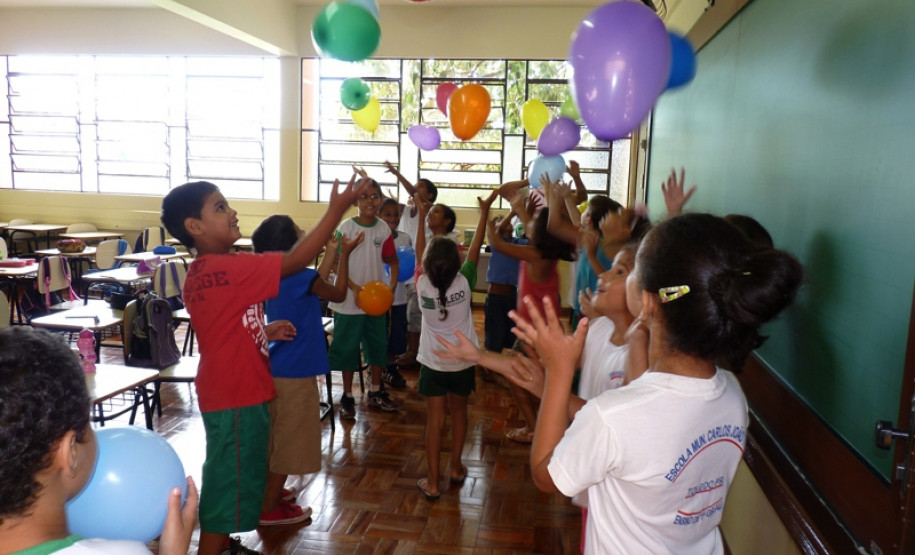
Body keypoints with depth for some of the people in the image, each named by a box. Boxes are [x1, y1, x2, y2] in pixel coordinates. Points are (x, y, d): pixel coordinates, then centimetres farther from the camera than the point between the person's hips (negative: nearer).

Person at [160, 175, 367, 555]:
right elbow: (295, 262, -26)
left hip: (230, 390, 10)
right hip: (237, 396, -10)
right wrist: (337, 209, -26)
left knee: (231, 477, 24)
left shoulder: (204, 271, 7)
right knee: (228, 481, 4)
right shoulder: (224, 268, -24)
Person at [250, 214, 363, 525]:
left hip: (276, 367, 9)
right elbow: (338, 293, -4)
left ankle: (269, 491, 36)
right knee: (289, 438, 4)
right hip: (294, 371, -9)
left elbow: (317, 284, 16)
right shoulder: (301, 277, -21)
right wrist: (345, 255, 2)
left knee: (277, 436, 22)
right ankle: (269, 508, 15)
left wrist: (331, 251, 15)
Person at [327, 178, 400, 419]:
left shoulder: (384, 229, -1)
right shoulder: (345, 228, -12)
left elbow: (392, 261, 7)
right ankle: (347, 396, 21)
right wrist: (354, 287, -19)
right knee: (347, 348, 6)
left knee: (378, 345, 13)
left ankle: (376, 392, 31)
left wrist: (392, 286, -7)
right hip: (349, 300, -4)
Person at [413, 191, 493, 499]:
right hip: (462, 362, 1)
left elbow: (418, 252, 0)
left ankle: (432, 482, 6)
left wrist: (421, 216, 8)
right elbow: (475, 250, -5)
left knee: (435, 419, 4)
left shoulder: (422, 285, -14)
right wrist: (484, 213, 3)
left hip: (433, 363, -1)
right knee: (458, 412, 19)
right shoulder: (464, 283, -16)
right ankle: (456, 467, 32)